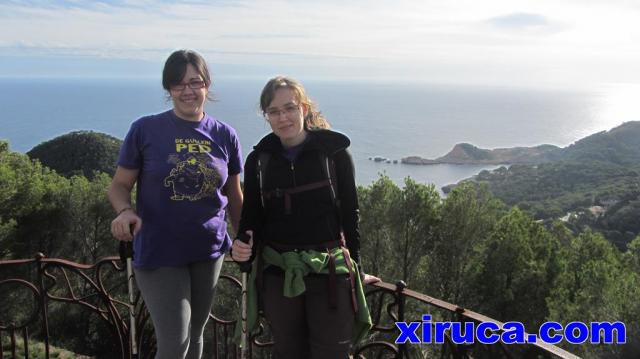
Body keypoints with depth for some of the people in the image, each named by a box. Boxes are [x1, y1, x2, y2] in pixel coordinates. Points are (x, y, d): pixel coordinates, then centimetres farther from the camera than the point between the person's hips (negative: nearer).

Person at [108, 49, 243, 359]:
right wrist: (124, 211, -22)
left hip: (210, 252, 4)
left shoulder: (224, 135, 1)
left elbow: (234, 195, 10)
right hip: (159, 253, -3)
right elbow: (119, 185, -1)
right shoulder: (145, 130, -8)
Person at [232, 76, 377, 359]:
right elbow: (252, 218, 8)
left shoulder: (334, 151, -3)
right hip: (278, 274, 3)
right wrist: (242, 248, -12)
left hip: (329, 272, -2)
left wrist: (354, 265, 4)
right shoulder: (259, 160, 3)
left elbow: (350, 214, 2)